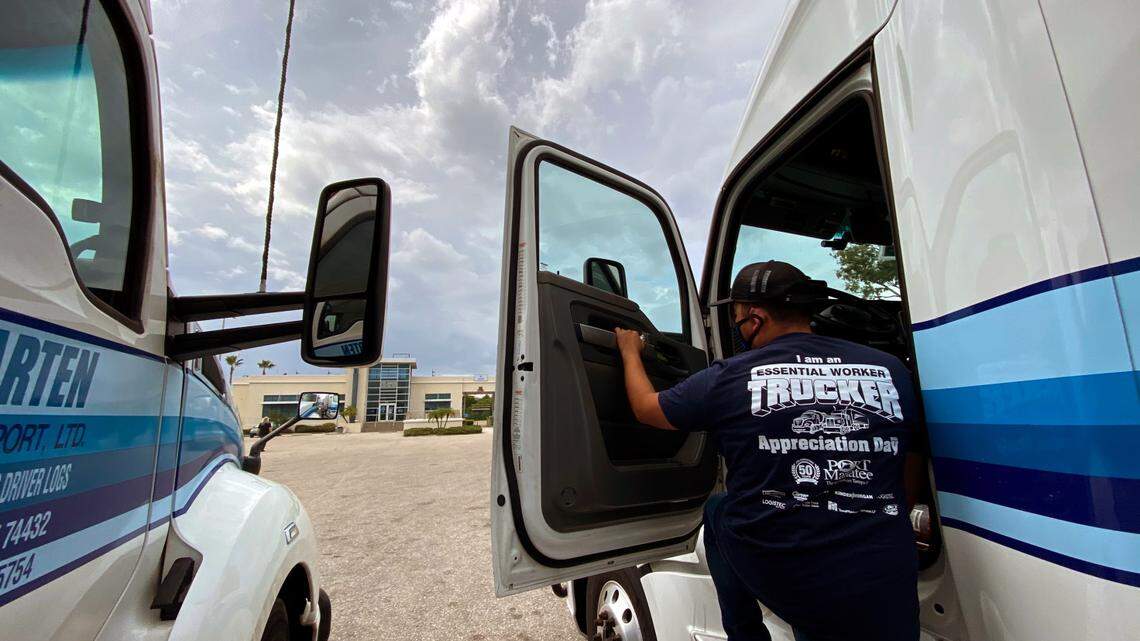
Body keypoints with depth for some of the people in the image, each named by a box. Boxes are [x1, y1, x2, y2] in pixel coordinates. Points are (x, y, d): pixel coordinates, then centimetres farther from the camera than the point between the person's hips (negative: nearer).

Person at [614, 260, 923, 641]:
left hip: (781, 584, -1)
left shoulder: (731, 377, -9)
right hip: (887, 599, 2)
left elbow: (646, 409, 7)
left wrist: (630, 353, 25)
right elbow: (911, 472, 13)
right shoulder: (891, 372, -1)